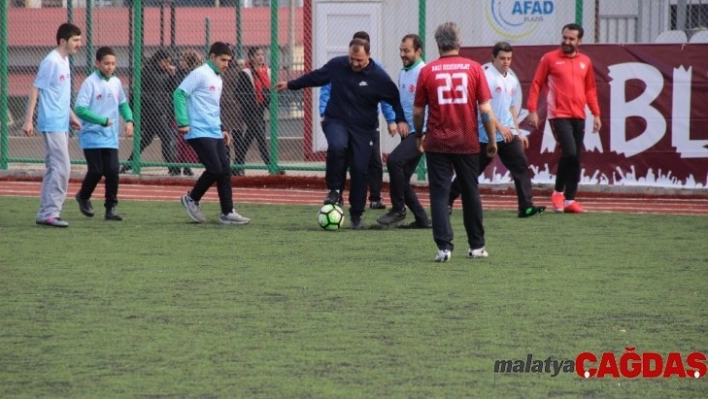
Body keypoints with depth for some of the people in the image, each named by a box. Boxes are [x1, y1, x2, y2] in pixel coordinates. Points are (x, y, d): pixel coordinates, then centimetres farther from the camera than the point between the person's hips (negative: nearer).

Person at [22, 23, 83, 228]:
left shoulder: (64, 61, 12)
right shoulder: (51, 62, -14)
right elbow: (35, 90, -15)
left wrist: (71, 116, 25)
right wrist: (28, 120, -19)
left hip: (61, 124, 9)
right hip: (52, 124, -9)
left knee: (54, 169, 11)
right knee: (62, 167, -12)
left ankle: (46, 213, 15)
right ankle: (50, 213, -9)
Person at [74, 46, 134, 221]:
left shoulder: (116, 82, 7)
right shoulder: (90, 83, -11)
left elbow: (123, 103, 22)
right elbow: (80, 109, -17)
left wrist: (129, 120, 5)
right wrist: (103, 121, -18)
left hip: (111, 138, 5)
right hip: (92, 136, -5)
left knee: (112, 171, -4)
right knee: (96, 171, -5)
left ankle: (111, 208, 5)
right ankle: (83, 197, 22)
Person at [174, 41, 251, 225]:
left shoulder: (218, 80, 19)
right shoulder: (200, 74, -8)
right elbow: (179, 94, -13)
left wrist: (221, 128, 20)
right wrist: (183, 123, -19)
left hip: (215, 134, 9)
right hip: (200, 133, -9)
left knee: (225, 171, 2)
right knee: (215, 169, -14)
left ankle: (227, 213, 4)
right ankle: (192, 199, 7)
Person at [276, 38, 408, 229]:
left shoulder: (378, 77, -11)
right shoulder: (337, 65, -6)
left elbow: (395, 98, 0)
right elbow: (315, 77, 11)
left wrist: (400, 119, -12)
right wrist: (290, 85, 18)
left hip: (363, 127, 0)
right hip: (336, 121, 0)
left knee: (360, 170, -4)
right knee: (337, 147, -32)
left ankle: (356, 214, 12)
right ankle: (334, 190, -11)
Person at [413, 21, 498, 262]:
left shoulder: (427, 71, -3)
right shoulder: (473, 68, -2)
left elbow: (418, 111, 2)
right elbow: (486, 109, -4)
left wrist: (419, 135, 20)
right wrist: (492, 140, 7)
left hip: (437, 143, -1)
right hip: (468, 142, 1)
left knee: (439, 194, 2)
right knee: (470, 193, 14)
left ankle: (444, 247, -10)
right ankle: (477, 246, 23)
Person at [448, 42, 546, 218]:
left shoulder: (512, 80, 13)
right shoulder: (487, 77, -11)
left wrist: (517, 132, 19)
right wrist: (500, 127, -22)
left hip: (508, 134, 6)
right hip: (486, 135, -6)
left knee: (521, 165, -8)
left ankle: (526, 206, -12)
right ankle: (447, 200, 18)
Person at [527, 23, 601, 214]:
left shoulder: (585, 62, 12)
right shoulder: (550, 58, 0)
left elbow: (590, 89, 17)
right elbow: (536, 84, 0)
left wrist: (596, 114, 11)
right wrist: (532, 110, -8)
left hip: (579, 117, 5)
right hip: (559, 115, -5)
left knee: (576, 157, 5)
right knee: (569, 152, -17)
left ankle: (570, 200, 12)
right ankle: (558, 192, 2)